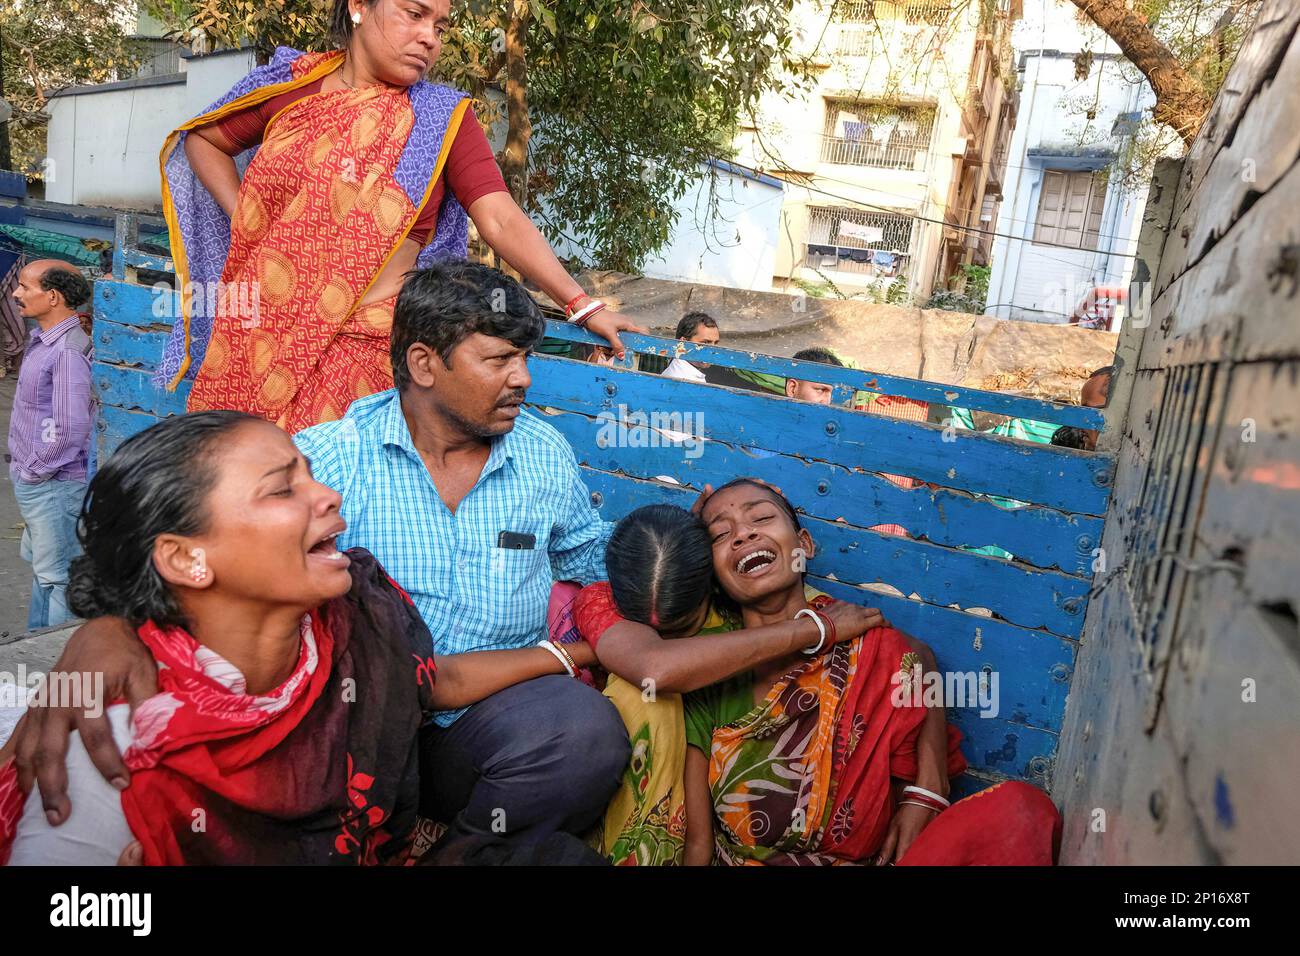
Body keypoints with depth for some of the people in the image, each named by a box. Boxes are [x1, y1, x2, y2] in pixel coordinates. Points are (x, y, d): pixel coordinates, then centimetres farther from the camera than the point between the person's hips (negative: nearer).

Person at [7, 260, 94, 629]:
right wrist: (21, 465, 15)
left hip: (53, 485, -10)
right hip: (32, 479, 10)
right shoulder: (41, 339, 9)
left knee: (56, 577, 2)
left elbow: (69, 430, -26)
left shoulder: (67, 351, -23)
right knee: (42, 567, 22)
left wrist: (32, 471, -15)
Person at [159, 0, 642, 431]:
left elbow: (501, 220, -8)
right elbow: (203, 139, 20)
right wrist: (241, 216, 5)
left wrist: (583, 305, -16)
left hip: (362, 346, -3)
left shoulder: (442, 117, 0)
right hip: (256, 336, 3)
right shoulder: (289, 84, 6)